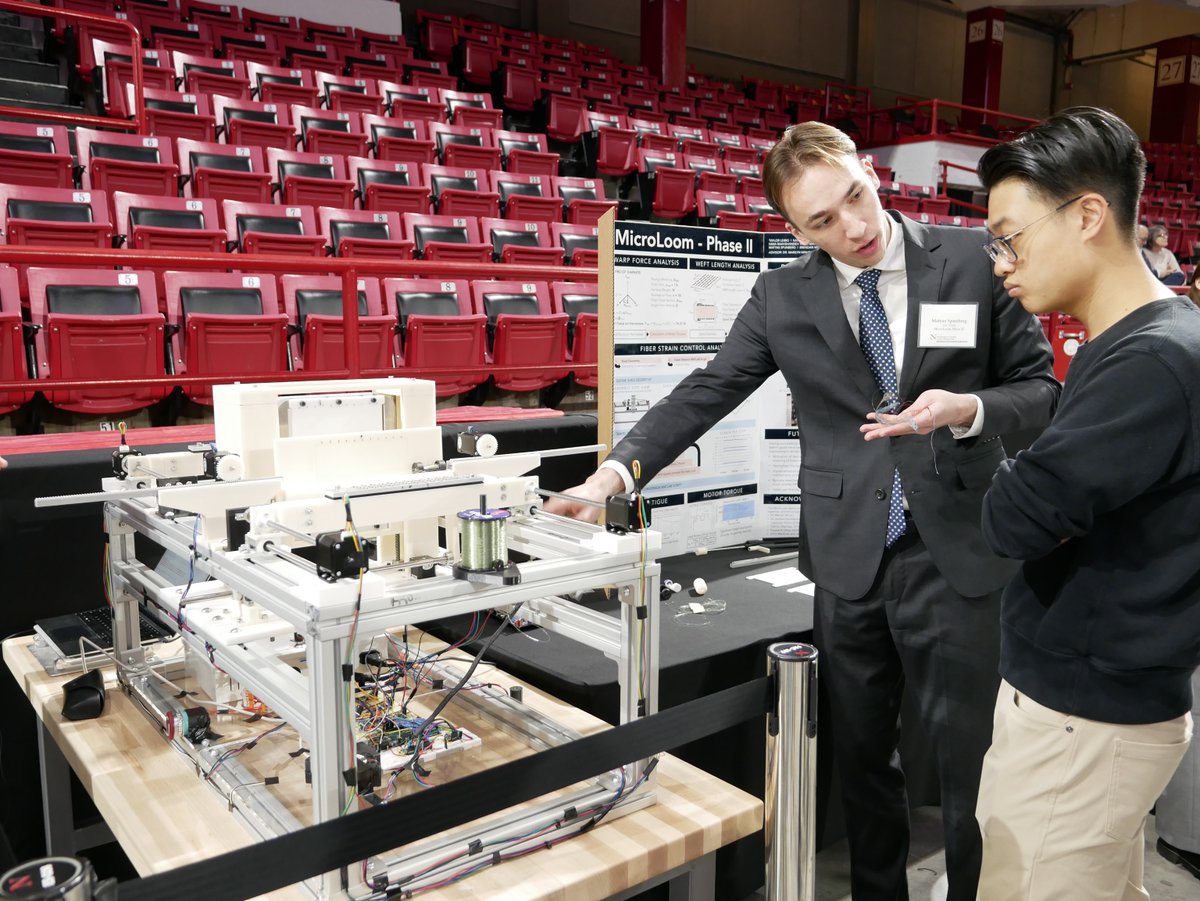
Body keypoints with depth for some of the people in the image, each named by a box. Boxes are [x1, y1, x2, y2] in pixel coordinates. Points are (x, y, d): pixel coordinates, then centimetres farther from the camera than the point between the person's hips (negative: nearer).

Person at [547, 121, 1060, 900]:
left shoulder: (975, 261, -3)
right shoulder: (782, 297, 2)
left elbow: (1040, 388, 2)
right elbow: (706, 393, 1)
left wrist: (968, 410, -19)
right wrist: (617, 471, -10)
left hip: (958, 553, -2)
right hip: (848, 561, 2)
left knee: (971, 762, 8)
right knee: (862, 756, 16)